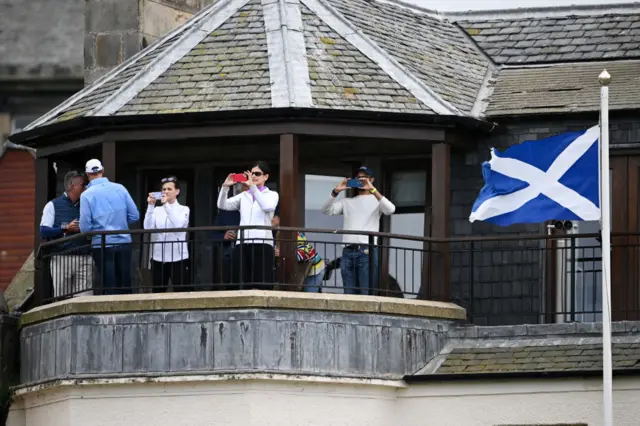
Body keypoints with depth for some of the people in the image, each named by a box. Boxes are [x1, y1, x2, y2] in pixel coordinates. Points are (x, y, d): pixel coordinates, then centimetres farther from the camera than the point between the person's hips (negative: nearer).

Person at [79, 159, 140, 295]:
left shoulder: (87, 195, -9)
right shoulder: (120, 188, -1)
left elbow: (85, 227, -10)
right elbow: (134, 216, 2)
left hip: (102, 245, -3)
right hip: (124, 243, 3)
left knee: (110, 288, 2)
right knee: (125, 285, 11)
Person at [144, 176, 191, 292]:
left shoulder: (183, 210, 2)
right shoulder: (157, 210, 8)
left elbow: (178, 225, -17)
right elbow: (148, 227, -7)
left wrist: (167, 205, -20)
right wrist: (151, 206, -13)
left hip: (178, 257, -3)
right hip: (158, 257, 3)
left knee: (182, 292, -5)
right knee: (157, 293, 6)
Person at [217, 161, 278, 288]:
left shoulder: (272, 195, 11)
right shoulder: (243, 196, 21)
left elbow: (267, 207, -12)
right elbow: (222, 205, 8)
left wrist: (252, 186, -16)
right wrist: (225, 187, -8)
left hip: (262, 244, -4)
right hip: (242, 244, 4)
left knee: (261, 287, -10)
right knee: (242, 286, -3)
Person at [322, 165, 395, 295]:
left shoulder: (376, 200, 11)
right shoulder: (347, 202, 22)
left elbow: (390, 209, -10)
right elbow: (327, 210, 11)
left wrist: (372, 190, -15)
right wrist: (336, 192, -2)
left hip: (367, 251, -4)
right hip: (348, 251, 4)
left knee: (367, 294, -10)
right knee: (349, 294, 2)